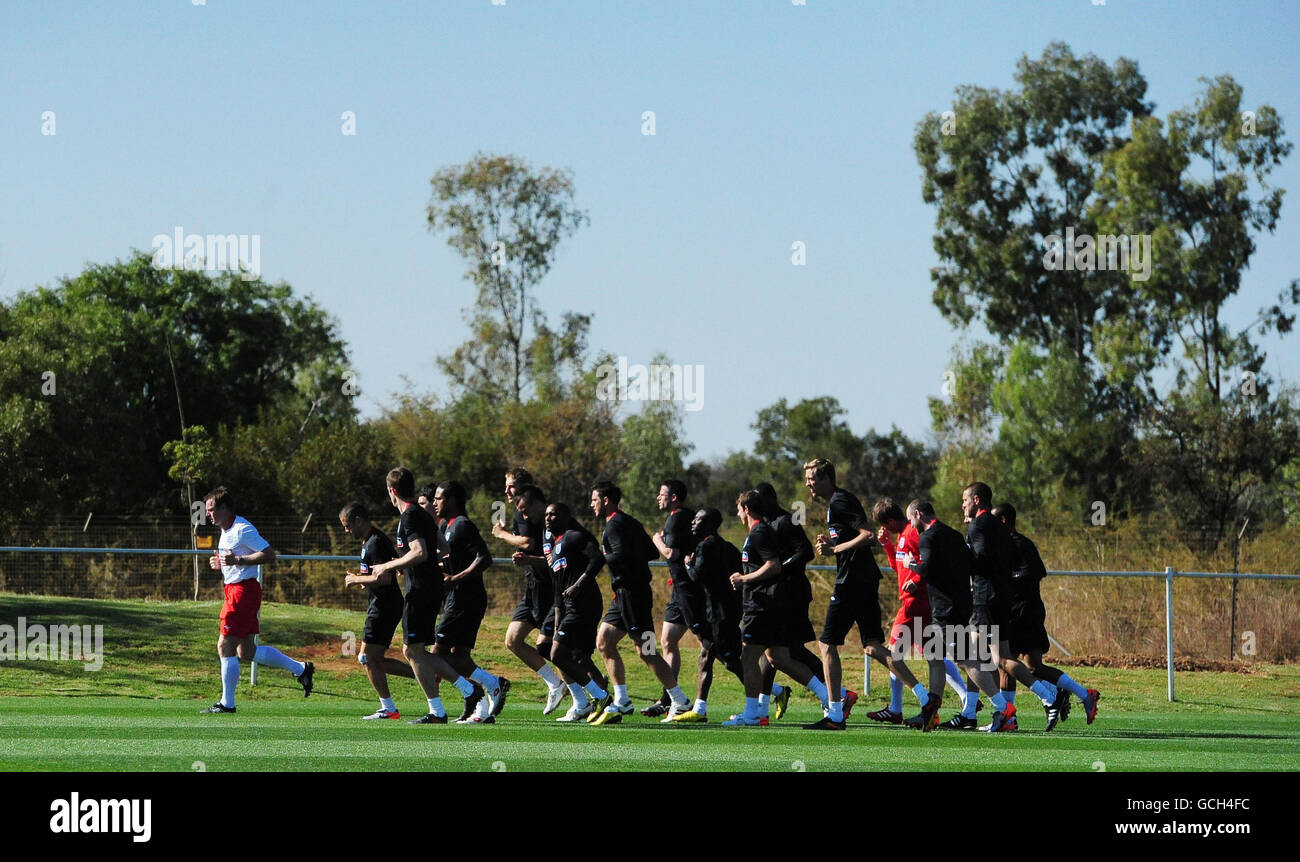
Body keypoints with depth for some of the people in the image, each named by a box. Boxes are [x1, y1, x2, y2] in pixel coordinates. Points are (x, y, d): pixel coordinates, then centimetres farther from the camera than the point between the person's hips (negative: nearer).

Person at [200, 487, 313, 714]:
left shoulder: (243, 529, -14)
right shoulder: (227, 531, 17)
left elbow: (269, 555, -20)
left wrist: (237, 560, -24)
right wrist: (220, 564, 10)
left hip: (243, 591, -11)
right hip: (233, 591, 11)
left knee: (225, 647, -8)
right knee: (247, 652, 11)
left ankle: (227, 703, -2)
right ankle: (300, 668, 19)